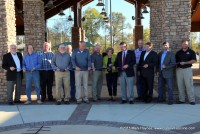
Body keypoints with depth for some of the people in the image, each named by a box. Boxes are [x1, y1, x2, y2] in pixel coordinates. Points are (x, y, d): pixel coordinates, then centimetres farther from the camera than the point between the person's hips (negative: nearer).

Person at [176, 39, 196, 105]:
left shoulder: (191, 52, 4)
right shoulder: (178, 52, 13)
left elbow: (194, 60, -6)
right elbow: (175, 61, 14)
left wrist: (185, 63, -14)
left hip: (187, 69, -3)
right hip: (179, 69, 3)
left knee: (189, 85, -6)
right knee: (180, 85, 4)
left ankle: (192, 100, -2)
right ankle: (181, 99, 11)